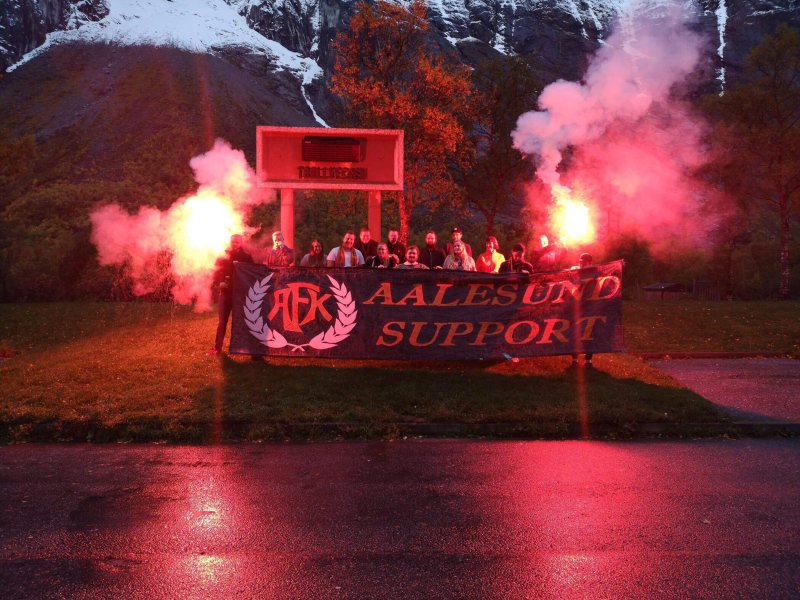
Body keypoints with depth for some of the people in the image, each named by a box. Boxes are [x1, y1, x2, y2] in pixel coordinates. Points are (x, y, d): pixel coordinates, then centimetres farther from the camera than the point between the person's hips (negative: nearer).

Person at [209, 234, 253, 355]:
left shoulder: (246, 257, 3)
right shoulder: (223, 257, 6)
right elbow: (216, 272, 4)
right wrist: (218, 283, -15)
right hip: (226, 293, 1)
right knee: (222, 321, 4)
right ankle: (217, 347, 11)